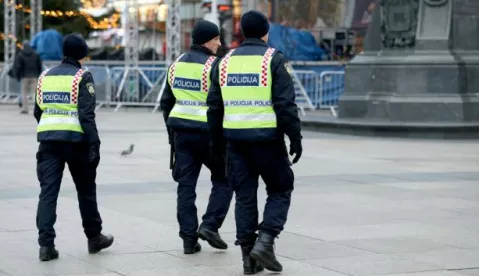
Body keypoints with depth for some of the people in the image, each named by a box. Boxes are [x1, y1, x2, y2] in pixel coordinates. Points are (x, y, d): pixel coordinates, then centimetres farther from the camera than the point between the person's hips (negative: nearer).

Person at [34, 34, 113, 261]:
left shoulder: (46, 76, 12)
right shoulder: (82, 77, -4)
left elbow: (38, 111, 18)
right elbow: (86, 114, -12)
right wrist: (94, 144, -12)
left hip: (47, 140, 4)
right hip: (75, 140, -4)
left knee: (48, 192, 0)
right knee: (86, 191, 13)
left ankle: (46, 244, -10)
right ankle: (94, 238, 26)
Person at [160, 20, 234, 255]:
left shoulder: (177, 64, 10)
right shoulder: (213, 65, -11)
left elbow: (166, 102, 16)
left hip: (181, 131, 6)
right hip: (208, 132, -6)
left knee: (186, 184, 7)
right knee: (223, 181, 10)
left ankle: (188, 237, 5)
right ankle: (210, 225, -3)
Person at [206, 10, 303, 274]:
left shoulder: (226, 61, 9)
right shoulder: (273, 59, -6)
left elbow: (214, 105, 11)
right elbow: (286, 104, -13)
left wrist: (215, 139, 19)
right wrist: (295, 137, -8)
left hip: (235, 138, 4)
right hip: (267, 138, -4)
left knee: (244, 195, 10)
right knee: (280, 190, 10)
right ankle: (264, 242, -6)